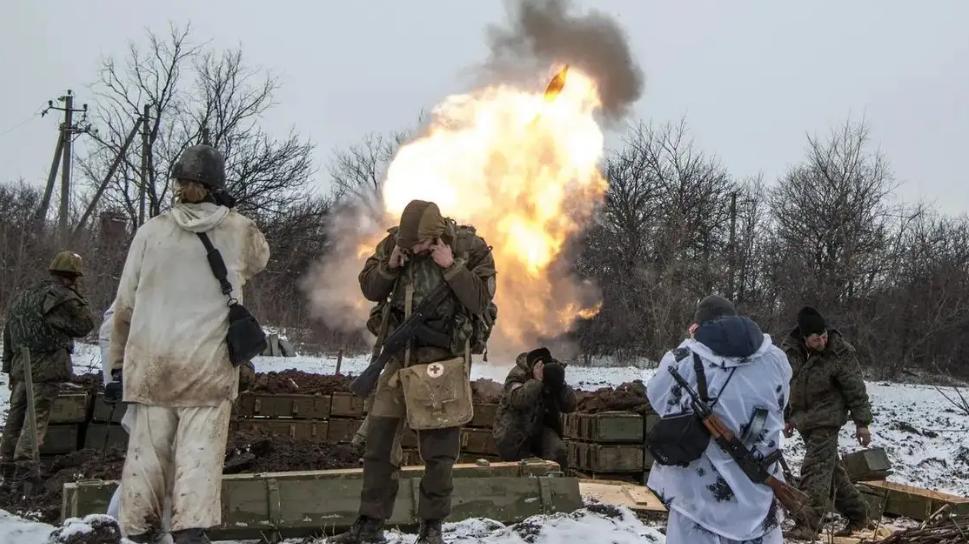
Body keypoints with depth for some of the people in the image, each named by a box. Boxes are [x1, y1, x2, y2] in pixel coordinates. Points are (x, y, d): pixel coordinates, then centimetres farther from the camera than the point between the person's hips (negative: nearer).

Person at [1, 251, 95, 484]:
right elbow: (85, 325, -1)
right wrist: (77, 295, 5)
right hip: (47, 366, -8)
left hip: (20, 364, 8)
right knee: (38, 416, -7)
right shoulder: (64, 298, -8)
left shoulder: (25, 295, 18)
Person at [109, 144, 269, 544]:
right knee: (200, 447, 0)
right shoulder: (238, 230, -1)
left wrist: (118, 359, 15)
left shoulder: (152, 231, 0)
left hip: (150, 359, 2)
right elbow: (258, 261, 22)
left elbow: (125, 303, 5)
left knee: (147, 447, 10)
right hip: (208, 360, -1)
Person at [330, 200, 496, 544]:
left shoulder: (469, 248, -9)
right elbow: (370, 291, 5)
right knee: (377, 438, 4)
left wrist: (451, 266, -22)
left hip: (445, 355, -3)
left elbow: (481, 300, -14)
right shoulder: (394, 243, -1)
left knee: (439, 446, 0)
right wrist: (390, 266, -13)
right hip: (403, 352, 4)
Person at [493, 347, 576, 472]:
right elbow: (519, 400, -43)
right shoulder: (517, 375, -23)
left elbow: (570, 406, -10)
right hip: (514, 431, -3)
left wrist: (562, 384, -25)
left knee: (558, 452, -22)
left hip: (541, 428, 3)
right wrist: (536, 381, -40)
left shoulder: (554, 374, -7)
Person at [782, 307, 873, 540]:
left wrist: (862, 422, -10)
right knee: (831, 468, 13)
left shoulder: (840, 353, -17)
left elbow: (855, 390, -11)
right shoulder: (789, 349, -5)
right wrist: (788, 416, 14)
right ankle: (857, 514, 27)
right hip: (803, 419, 6)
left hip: (827, 419, -5)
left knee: (816, 468, -13)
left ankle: (809, 523, -12)